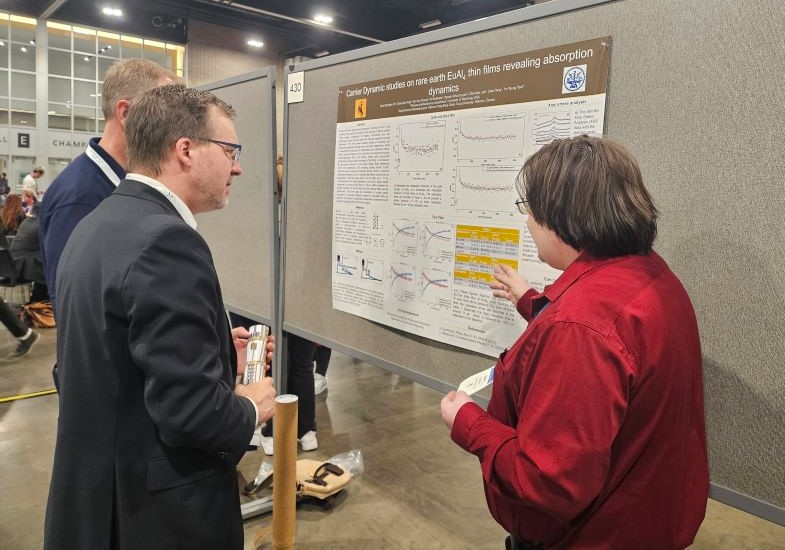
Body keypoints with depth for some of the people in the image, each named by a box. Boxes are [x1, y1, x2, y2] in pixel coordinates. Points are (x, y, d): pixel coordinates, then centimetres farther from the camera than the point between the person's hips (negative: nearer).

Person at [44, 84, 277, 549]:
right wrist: (251, 409, -10)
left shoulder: (96, 225, 4)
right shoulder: (166, 241, -26)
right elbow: (191, 411, -29)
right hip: (161, 511, -8)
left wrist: (216, 355, 8)